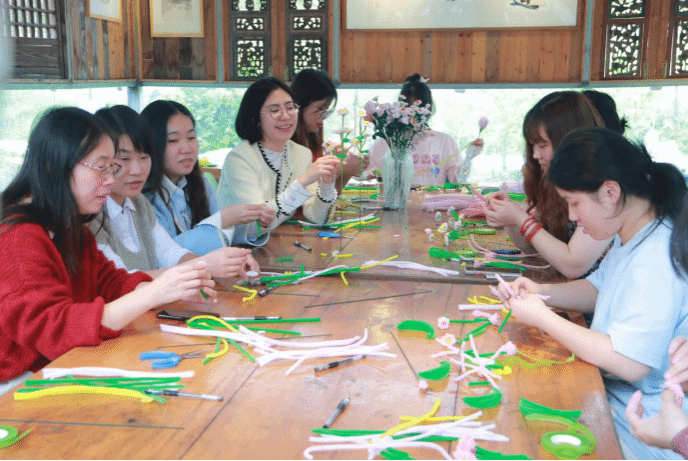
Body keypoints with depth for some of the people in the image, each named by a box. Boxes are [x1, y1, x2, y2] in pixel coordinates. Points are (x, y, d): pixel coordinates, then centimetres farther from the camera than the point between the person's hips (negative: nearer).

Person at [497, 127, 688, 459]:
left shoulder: (658, 259, -28)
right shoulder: (630, 237, 4)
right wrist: (541, 292, -1)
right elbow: (598, 288, 19)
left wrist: (542, 317, -22)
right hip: (612, 392, 9)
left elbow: (629, 363, -31)